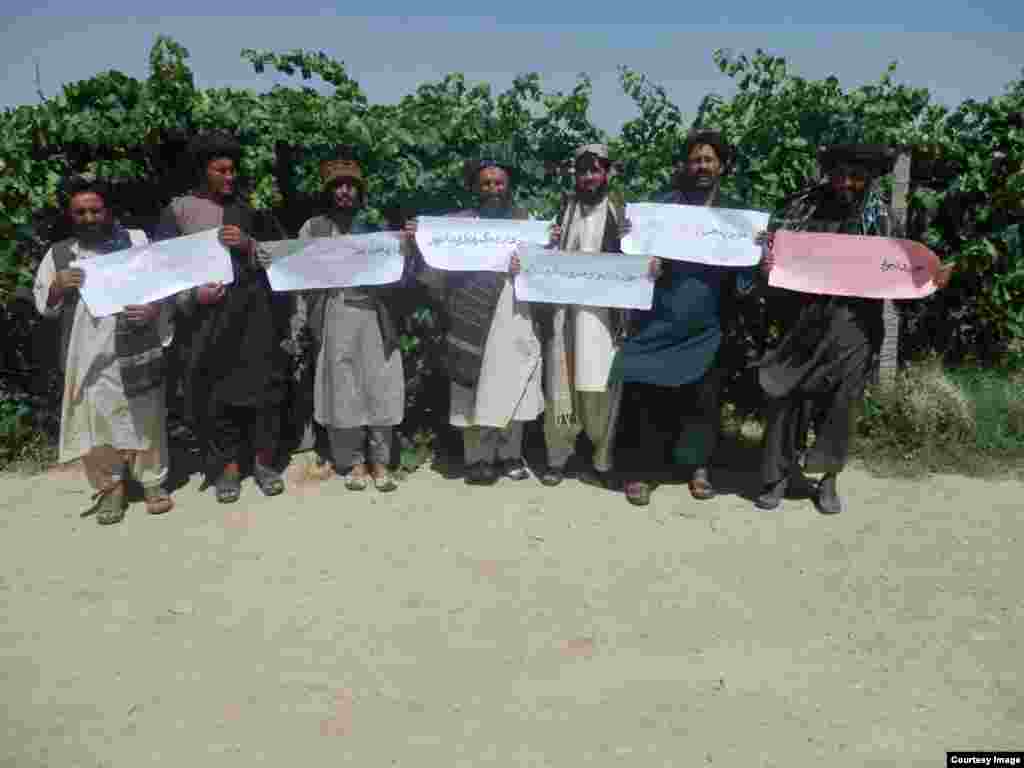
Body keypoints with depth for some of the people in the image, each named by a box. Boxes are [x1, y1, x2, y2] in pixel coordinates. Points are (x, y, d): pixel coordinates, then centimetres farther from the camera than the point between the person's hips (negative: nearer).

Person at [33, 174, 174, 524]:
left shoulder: (139, 241, 5)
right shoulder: (59, 253, 8)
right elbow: (43, 306, 9)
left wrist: (155, 309, -14)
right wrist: (57, 287, -11)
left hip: (136, 352, -1)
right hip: (89, 359, 1)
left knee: (146, 418, 6)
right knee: (97, 423, 4)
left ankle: (152, 481, 21)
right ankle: (109, 487, 20)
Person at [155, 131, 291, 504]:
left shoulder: (250, 205, 9)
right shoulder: (179, 209, 5)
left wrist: (248, 244, -10)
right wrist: (192, 294, -16)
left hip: (254, 309, 1)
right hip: (207, 313, -1)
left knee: (263, 382, 1)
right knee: (216, 389, 1)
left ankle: (264, 460, 14)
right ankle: (228, 465, 14)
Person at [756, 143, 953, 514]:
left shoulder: (879, 217, 4)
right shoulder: (804, 206, 2)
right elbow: (770, 243, 4)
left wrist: (929, 279, -11)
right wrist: (764, 262, -18)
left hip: (850, 326, 0)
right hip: (802, 321, 0)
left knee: (840, 401, 5)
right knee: (786, 395, 1)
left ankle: (829, 478, 22)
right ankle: (779, 474, 16)